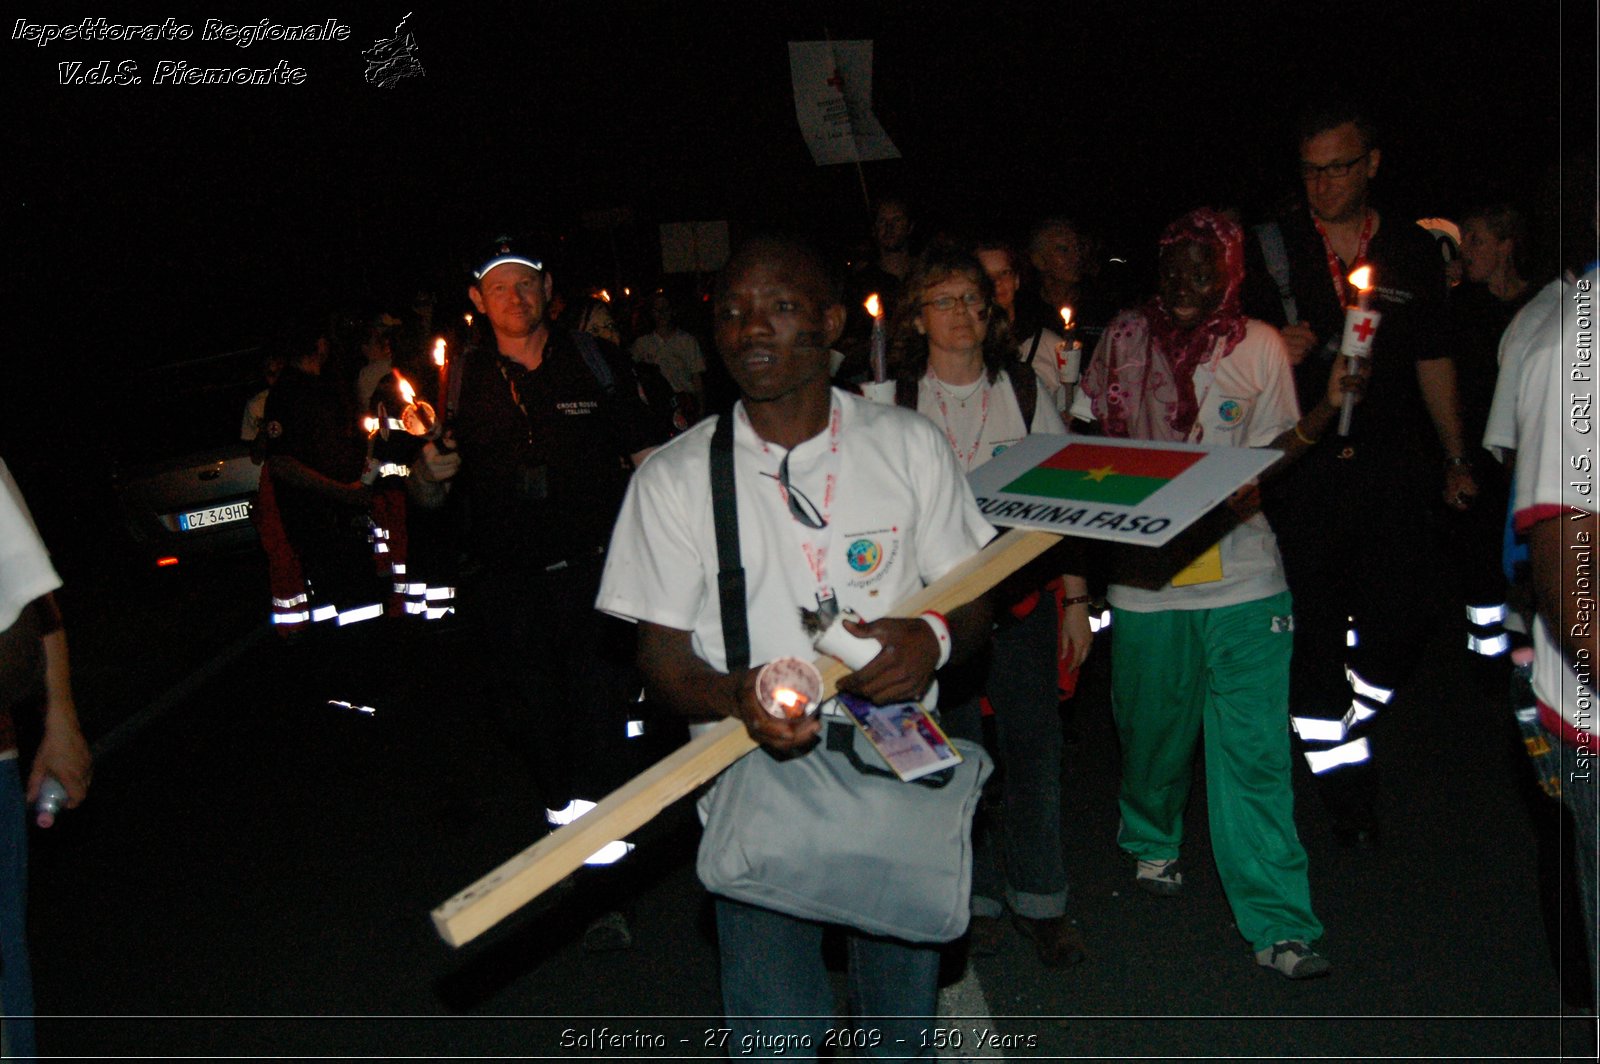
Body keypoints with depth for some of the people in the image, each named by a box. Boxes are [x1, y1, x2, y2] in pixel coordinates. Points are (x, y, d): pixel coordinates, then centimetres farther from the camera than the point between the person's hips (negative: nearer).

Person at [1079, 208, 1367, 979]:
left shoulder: (1259, 346, 3)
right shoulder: (1124, 337, 6)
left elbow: (1273, 456, 4)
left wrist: (1327, 410, -14)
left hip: (1240, 574, -1)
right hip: (1144, 571, 1)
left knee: (1254, 748, -3)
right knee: (1153, 730, 15)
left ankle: (1277, 921, 5)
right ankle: (1152, 841, 45)